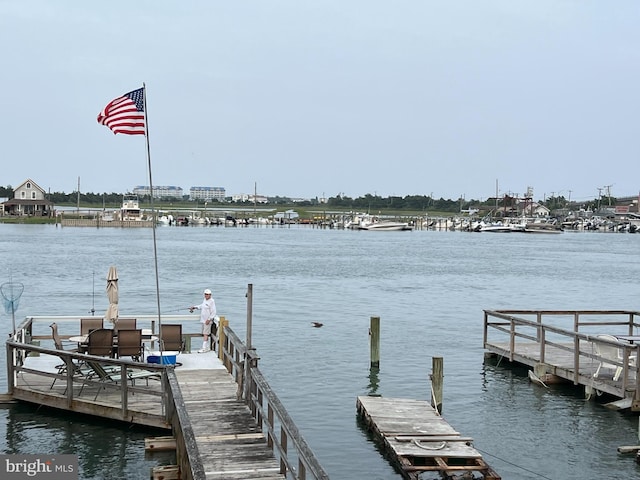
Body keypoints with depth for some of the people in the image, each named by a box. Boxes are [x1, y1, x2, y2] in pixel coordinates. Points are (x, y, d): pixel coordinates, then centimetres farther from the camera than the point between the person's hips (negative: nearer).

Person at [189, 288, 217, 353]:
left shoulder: (211, 301, -15)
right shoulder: (204, 300, 12)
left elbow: (213, 312, -17)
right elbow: (201, 306, 29)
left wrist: (209, 319, -20)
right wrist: (194, 307, 18)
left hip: (208, 320, -9)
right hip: (203, 320, 9)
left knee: (205, 334, -11)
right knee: (204, 334, 12)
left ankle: (204, 348, -12)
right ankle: (207, 347, 21)